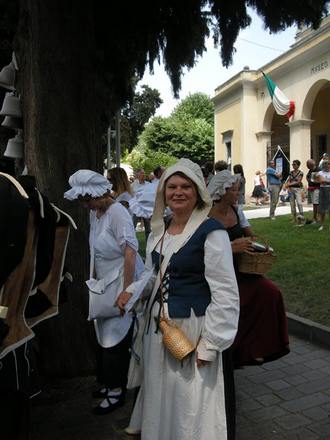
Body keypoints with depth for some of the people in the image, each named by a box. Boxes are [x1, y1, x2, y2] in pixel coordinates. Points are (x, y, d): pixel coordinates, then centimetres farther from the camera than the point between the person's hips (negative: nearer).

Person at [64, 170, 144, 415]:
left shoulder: (117, 213, -18)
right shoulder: (94, 213, 7)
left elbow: (130, 253, -22)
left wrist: (126, 292, -21)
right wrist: (94, 279, 8)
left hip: (122, 282, -7)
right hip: (104, 284, 7)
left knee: (116, 339, 3)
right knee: (105, 335, 15)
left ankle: (117, 391, 21)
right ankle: (109, 382, 34)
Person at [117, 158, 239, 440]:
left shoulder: (211, 232, -16)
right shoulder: (159, 230, 7)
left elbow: (225, 295, -17)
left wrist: (209, 344, -17)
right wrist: (132, 292, 6)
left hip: (193, 328, -7)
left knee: (191, 402, 4)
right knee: (161, 394, 21)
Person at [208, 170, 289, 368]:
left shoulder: (236, 210, 5)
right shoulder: (207, 216, -14)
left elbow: (250, 235, 14)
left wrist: (252, 242, -9)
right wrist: (232, 247, -27)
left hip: (238, 268, 6)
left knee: (270, 292, -12)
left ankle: (256, 346, 4)